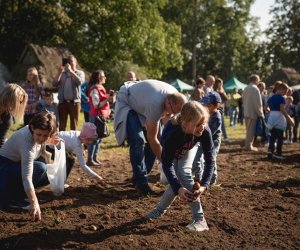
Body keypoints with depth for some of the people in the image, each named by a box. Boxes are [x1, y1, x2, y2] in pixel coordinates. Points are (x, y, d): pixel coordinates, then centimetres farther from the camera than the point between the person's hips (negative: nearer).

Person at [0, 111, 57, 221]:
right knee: (40, 168, -29)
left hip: (18, 163, 9)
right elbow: (26, 177, -40)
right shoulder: (26, 141, -34)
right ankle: (15, 197, -12)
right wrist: (34, 203, -45)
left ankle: (12, 190, 8)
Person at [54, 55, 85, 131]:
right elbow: (55, 84, 2)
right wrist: (59, 73, -7)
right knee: (61, 125, 0)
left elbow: (80, 82, -13)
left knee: (74, 125, 3)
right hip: (62, 102, 2)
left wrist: (71, 71, -14)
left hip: (74, 102, -1)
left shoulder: (80, 73, 8)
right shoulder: (62, 73, 14)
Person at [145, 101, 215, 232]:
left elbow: (210, 159, -33)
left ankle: (200, 219, -13)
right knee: (176, 179, -9)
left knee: (183, 173, -20)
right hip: (172, 150, -1)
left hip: (188, 148, 1)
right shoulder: (171, 133, -45)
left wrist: (204, 185, -44)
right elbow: (167, 165, -38)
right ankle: (160, 209, 19)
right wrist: (178, 188, -49)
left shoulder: (205, 131, -39)